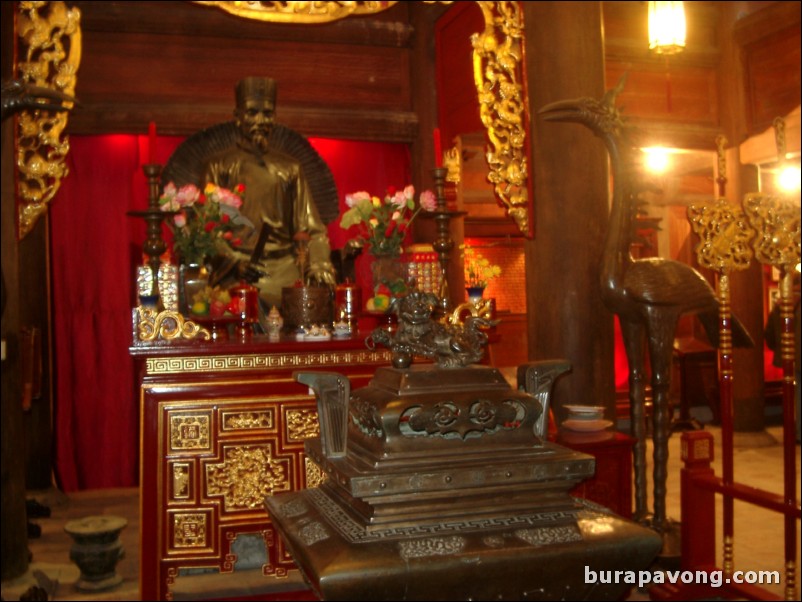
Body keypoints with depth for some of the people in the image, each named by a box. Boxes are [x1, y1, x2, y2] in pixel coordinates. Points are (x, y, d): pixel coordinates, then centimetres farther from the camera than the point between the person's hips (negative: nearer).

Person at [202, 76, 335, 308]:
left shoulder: (289, 168, 19)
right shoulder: (219, 166, 10)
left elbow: (309, 228, 13)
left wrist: (318, 267, -4)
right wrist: (232, 262, -14)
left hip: (286, 270, 2)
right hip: (239, 276, -2)